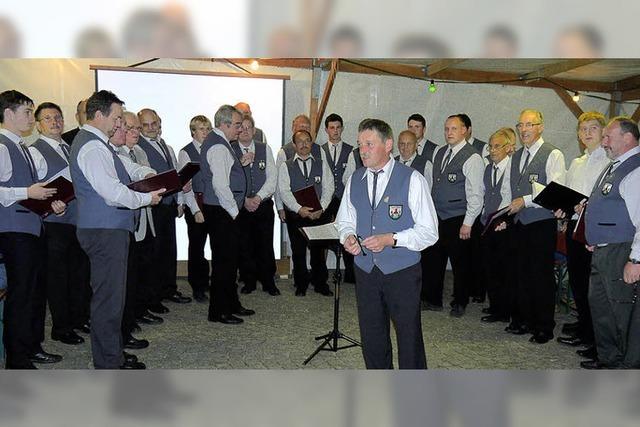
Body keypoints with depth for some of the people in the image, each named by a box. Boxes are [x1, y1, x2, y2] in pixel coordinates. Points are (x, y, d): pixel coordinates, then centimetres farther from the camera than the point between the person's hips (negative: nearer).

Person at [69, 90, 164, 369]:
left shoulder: (98, 143, 16)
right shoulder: (92, 147, -17)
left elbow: (122, 165, 26)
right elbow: (113, 192, -24)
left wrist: (144, 173, 6)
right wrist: (146, 198, -10)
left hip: (109, 229, 11)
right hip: (105, 232, -11)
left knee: (110, 294, 17)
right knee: (108, 297, -3)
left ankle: (112, 355, 30)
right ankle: (109, 364, 8)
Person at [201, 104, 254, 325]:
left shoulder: (219, 142, 16)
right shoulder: (218, 147, -17)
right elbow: (220, 185, -23)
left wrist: (241, 163, 10)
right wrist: (234, 211, -16)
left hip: (226, 211, 11)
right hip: (222, 213, -11)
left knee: (229, 258, 17)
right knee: (223, 259, -3)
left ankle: (232, 304, 29)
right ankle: (218, 311, 7)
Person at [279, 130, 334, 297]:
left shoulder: (322, 164, 8)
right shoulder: (286, 166, 4)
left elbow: (328, 188, 1)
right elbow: (284, 191, -6)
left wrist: (321, 208, -14)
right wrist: (299, 208, -20)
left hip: (318, 214, 1)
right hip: (295, 215, 0)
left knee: (318, 251, 6)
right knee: (298, 252, 8)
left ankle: (320, 284, 19)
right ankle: (301, 285, 22)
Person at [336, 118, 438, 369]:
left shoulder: (412, 180, -10)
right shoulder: (355, 180, 6)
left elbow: (429, 232, -11)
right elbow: (344, 220, 17)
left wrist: (391, 239, -23)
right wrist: (348, 236, -6)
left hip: (403, 272, -5)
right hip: (366, 270, 5)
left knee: (409, 336, 6)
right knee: (371, 336, 16)